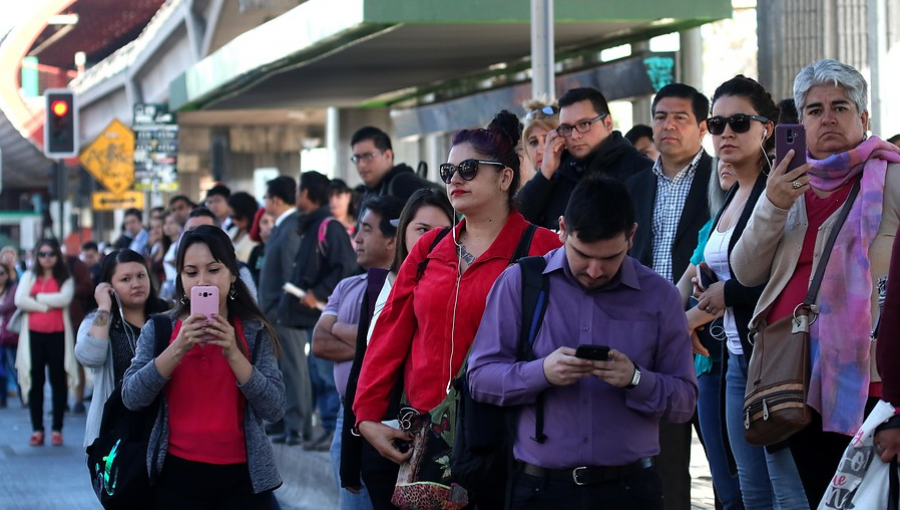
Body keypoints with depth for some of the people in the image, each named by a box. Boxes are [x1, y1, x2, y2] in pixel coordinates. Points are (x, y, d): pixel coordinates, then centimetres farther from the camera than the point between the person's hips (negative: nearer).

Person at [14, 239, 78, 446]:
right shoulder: (29, 276, 9)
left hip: (58, 335, -1)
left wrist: (37, 298, -8)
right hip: (33, 335, 1)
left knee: (58, 381, 2)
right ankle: (37, 429, 7)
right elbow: (20, 300, -7)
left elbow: (64, 299, -14)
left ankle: (57, 429, 7)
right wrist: (47, 305, -11)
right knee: (36, 382, 3)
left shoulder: (65, 278, 6)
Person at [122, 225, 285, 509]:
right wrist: (178, 348, -19)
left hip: (242, 478, 0)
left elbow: (275, 409, -8)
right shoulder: (158, 329, 3)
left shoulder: (255, 333, 2)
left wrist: (233, 353, -18)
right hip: (177, 476, 0)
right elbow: (131, 398, -9)